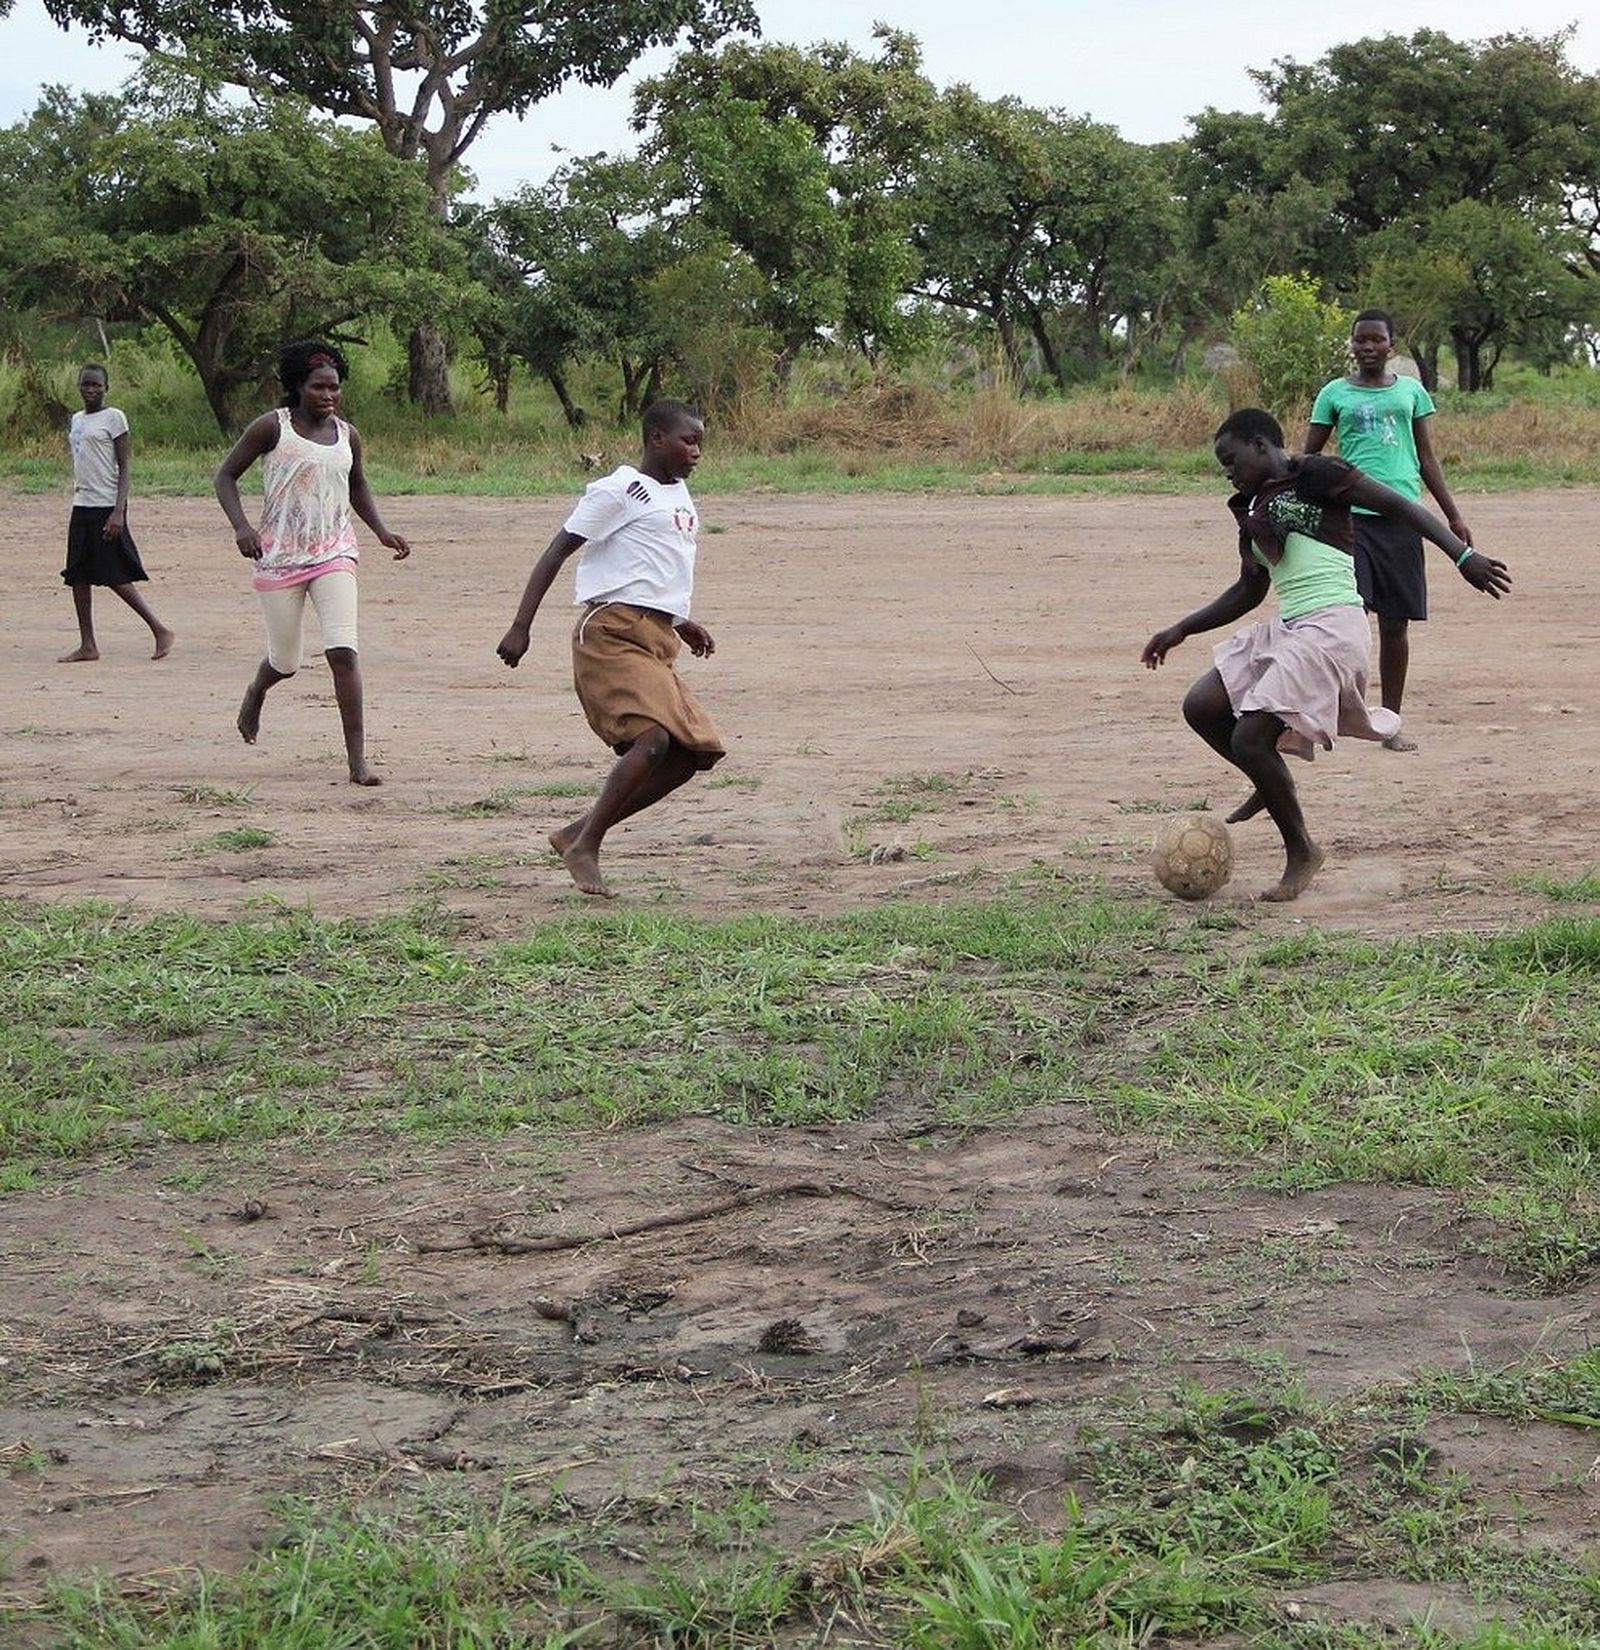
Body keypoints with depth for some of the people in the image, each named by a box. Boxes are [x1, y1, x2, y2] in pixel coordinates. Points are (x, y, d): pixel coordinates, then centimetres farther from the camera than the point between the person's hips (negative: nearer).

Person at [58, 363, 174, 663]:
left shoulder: (113, 417, -6)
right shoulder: (77, 420, 16)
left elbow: (124, 467, -10)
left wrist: (118, 511, -18)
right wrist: (77, 496, 18)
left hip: (106, 507, -8)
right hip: (81, 507, 8)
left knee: (116, 577, -7)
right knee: (78, 576, 5)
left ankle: (160, 631, 1)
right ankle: (87, 646, 10)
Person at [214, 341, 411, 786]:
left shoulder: (347, 436, 7)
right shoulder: (272, 428, -5)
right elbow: (226, 475, -2)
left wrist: (381, 531, 11)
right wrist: (241, 526, -18)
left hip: (334, 553, 2)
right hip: (279, 557, -2)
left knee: (343, 651, -15)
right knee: (285, 661, 8)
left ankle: (357, 761, -15)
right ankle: (255, 694, 48)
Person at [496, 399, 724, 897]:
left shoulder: (678, 494, 21)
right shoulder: (618, 491, -6)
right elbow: (556, 552, -7)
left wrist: (680, 622, 24)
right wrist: (521, 627, -13)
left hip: (654, 641, 9)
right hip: (612, 635, -9)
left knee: (699, 750, 1)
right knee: (653, 737, -24)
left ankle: (579, 834, 4)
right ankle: (584, 845, -13)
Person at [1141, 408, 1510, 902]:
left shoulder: (1313, 475, -5)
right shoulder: (1254, 509, 20)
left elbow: (1396, 504, -10)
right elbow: (1248, 591, 31)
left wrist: (1463, 555, -20)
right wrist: (1181, 630, 29)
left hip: (1330, 627, -9)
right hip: (1285, 629, 9)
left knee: (1248, 740, -13)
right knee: (1201, 708, 3)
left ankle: (1301, 852, 5)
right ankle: (1272, 784, 23)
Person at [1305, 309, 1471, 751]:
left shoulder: (1411, 391, 12)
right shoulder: (1335, 393, 6)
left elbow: (1426, 458, 16)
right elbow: (1308, 458, 9)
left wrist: (1453, 516, 14)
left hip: (1401, 516, 2)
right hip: (1350, 514, -2)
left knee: (1395, 623, 5)